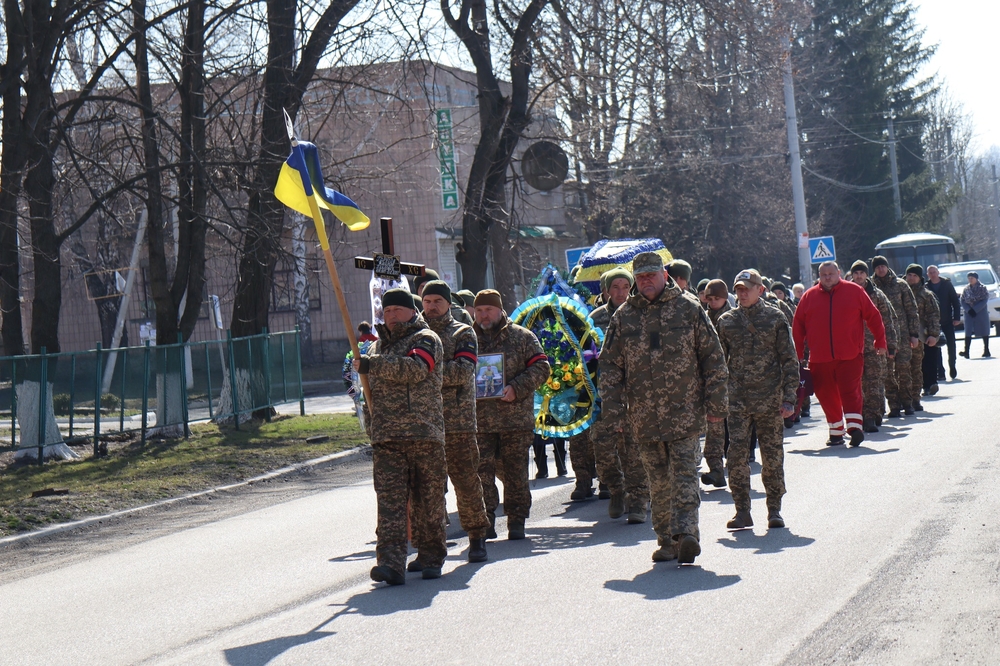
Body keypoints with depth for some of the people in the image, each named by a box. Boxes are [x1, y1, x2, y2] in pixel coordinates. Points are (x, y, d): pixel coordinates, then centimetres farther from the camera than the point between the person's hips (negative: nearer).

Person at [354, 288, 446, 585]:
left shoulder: (426, 339, 3)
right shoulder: (380, 345, 24)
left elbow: (416, 368, -19)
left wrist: (371, 365, -18)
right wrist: (371, 424, 20)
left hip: (424, 434, -4)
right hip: (386, 438, 4)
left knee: (428, 500, 2)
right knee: (389, 500, -8)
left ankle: (431, 558, 15)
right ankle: (390, 562, -16)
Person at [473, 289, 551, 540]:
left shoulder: (522, 336, 5)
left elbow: (541, 368, 0)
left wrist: (517, 388, -13)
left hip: (516, 418, -1)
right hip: (478, 421, 1)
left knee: (515, 472, 4)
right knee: (481, 471, -5)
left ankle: (516, 521, 12)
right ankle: (485, 521, -1)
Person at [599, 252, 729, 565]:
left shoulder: (689, 309, 2)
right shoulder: (624, 316, 7)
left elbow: (712, 357, 4)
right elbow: (610, 366, 8)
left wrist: (716, 403, 1)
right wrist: (613, 411, 1)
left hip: (685, 411, -2)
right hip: (644, 415, 2)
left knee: (684, 472, -9)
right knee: (658, 479, 7)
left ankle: (685, 532, -16)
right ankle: (667, 540, 13)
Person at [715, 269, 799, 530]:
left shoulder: (775, 318, 1)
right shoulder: (726, 322, 8)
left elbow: (790, 360, 1)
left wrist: (788, 398, -6)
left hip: (770, 400, -2)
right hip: (737, 400, 2)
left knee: (773, 456, 3)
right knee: (736, 455, -7)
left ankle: (774, 510, 15)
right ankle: (742, 511, 1)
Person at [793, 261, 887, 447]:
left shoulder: (854, 291, 4)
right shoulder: (809, 296, 7)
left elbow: (873, 316, 8)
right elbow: (798, 326, 12)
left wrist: (880, 341, 8)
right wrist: (797, 353, 10)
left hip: (850, 355, -2)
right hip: (820, 358, 2)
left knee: (851, 392, -9)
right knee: (827, 395, 6)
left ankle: (854, 426, -9)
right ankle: (836, 431, 15)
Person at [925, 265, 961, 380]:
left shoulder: (947, 284, 2)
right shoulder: (926, 287, -1)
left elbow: (955, 301, 3)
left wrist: (957, 317, -4)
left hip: (947, 320, 1)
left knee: (951, 345, 2)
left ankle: (952, 368, 19)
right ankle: (940, 372, 1)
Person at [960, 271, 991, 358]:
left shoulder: (982, 288, -1)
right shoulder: (966, 289, 8)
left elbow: (985, 300, -8)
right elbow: (962, 301, 5)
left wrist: (975, 309, -15)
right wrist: (968, 310, -10)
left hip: (981, 312, -2)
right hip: (969, 313, 2)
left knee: (984, 331, 5)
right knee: (968, 332, -8)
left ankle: (986, 350, 13)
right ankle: (966, 351, -16)